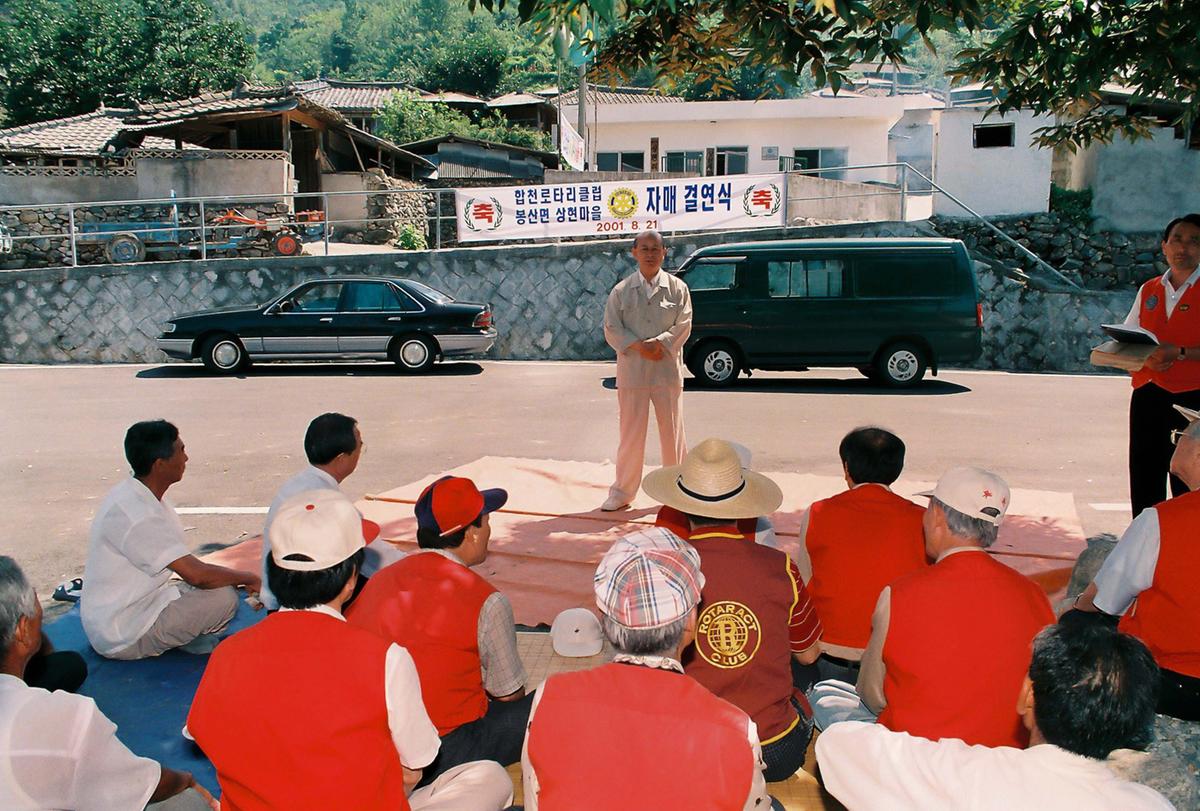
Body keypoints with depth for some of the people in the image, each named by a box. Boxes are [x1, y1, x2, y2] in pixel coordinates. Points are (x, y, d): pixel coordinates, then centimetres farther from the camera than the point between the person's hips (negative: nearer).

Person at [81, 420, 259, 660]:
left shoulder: (135, 495, 5)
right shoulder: (137, 516, -26)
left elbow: (187, 566, 10)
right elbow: (197, 574, -27)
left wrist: (241, 578, 3)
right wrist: (250, 579, -12)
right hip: (122, 637, -10)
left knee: (221, 584, 12)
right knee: (223, 597, -21)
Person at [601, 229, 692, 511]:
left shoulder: (677, 288, 4)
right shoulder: (621, 290, 5)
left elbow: (683, 326, -2)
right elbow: (612, 329, 0)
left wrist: (659, 344, -17)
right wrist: (638, 347, -14)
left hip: (667, 369, 0)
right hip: (632, 370, 0)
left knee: (672, 432, 8)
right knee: (630, 434, 4)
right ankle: (622, 492, 16)